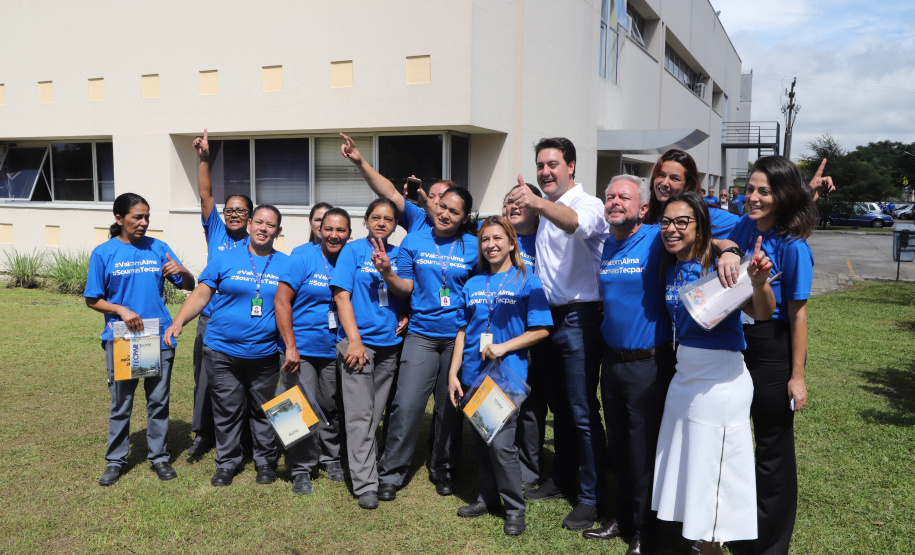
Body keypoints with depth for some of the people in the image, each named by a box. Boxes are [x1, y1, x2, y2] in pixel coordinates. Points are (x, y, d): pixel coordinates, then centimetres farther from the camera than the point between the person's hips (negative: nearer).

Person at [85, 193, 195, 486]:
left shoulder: (158, 248, 2)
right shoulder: (103, 253, -3)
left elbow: (190, 286, 3)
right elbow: (92, 300, 0)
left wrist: (182, 272, -19)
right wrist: (121, 310, -17)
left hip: (160, 337, 2)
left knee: (159, 401, 9)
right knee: (120, 404, 9)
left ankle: (159, 456, 23)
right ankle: (115, 461, 24)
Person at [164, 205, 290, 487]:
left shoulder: (286, 264, 3)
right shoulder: (225, 259, 2)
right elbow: (200, 295, 2)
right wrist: (178, 322, -12)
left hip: (265, 354, 0)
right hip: (222, 351, 0)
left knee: (264, 410, 11)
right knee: (227, 411, 8)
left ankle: (266, 462, 27)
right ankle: (227, 463, 25)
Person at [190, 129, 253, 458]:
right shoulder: (215, 232, 4)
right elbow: (205, 194, -5)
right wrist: (203, 158, -14)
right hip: (210, 320, 2)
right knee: (205, 379, 8)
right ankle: (203, 434, 24)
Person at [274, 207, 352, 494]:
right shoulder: (303, 257, -8)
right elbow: (281, 301, -10)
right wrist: (290, 346, -14)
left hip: (335, 351, 3)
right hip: (301, 349, -3)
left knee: (334, 408, 13)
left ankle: (331, 458, 33)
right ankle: (302, 469, 16)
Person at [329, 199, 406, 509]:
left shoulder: (399, 256, 11)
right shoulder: (353, 250, 0)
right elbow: (342, 296, -6)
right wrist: (354, 340, -14)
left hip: (389, 344, 4)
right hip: (358, 342, -4)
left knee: (375, 413, 12)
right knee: (360, 415, -5)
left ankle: (365, 466, 27)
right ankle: (365, 485, -2)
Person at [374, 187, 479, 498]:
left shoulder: (473, 246, 3)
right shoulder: (414, 242, 4)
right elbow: (405, 289, 3)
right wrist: (387, 273, -14)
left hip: (458, 337, 1)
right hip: (422, 335, 0)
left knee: (450, 408, 9)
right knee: (407, 405, -8)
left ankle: (443, 470, 28)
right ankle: (390, 475, 7)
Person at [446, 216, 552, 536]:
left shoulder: (526, 282, -2)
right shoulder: (472, 285, 11)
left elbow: (540, 330, -6)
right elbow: (462, 331, 13)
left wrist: (503, 347, -16)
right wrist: (453, 373, 7)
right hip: (473, 375, 5)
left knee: (501, 443, -8)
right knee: (479, 442, 12)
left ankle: (515, 509, 10)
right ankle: (488, 498, 30)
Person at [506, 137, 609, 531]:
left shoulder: (589, 204, -11)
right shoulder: (546, 208, 14)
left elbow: (575, 222, -38)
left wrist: (538, 203, -55)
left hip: (578, 319, -8)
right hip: (547, 316, 8)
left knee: (583, 412, -3)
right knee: (559, 407, 18)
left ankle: (591, 496, 9)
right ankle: (562, 479, 33)